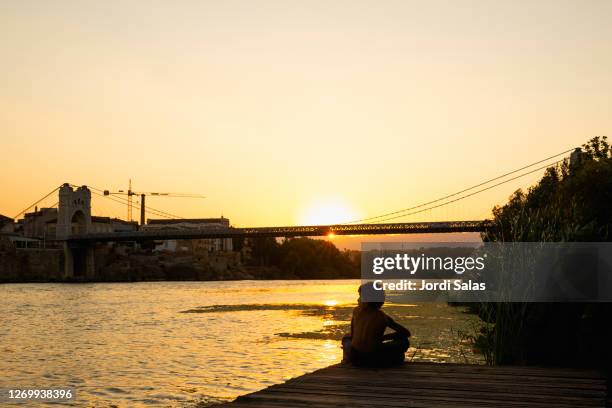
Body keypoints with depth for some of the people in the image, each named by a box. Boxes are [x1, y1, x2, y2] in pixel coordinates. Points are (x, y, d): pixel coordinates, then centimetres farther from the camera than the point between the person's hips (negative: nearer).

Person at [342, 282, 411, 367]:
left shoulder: (356, 311, 5)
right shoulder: (383, 317, 0)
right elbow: (406, 333, 6)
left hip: (355, 357, 3)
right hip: (374, 359, -3)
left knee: (346, 338, 37)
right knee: (403, 341, 13)